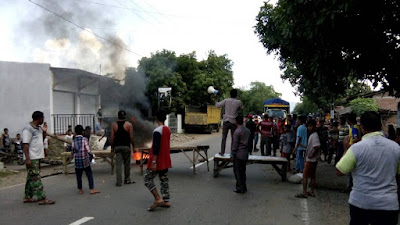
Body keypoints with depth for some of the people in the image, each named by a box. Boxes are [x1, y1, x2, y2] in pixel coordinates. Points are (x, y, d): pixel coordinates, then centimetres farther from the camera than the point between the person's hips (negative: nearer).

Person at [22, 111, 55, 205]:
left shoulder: (38, 128, 13)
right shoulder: (28, 129, -13)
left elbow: (42, 140, 27)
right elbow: (25, 145, -17)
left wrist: (44, 131, 9)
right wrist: (27, 159, -22)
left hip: (37, 157, 9)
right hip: (32, 158, -9)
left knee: (31, 178, 14)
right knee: (36, 178, -8)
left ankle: (28, 197, 22)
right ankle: (41, 198, -8)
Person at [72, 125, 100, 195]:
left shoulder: (73, 141, 0)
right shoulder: (85, 139, -9)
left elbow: (73, 152, 2)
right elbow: (88, 150, -15)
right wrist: (91, 155, 3)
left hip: (77, 162, 3)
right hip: (85, 161, -3)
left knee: (78, 176, 13)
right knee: (90, 175, 6)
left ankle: (80, 190, 21)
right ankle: (92, 189, 5)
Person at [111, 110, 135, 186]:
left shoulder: (114, 124, 1)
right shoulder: (129, 125, -4)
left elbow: (112, 137, 1)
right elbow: (131, 137, -6)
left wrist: (112, 147, 11)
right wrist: (134, 146, 5)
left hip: (117, 146, 1)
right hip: (126, 146, -1)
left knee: (118, 164, 2)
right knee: (127, 164, 12)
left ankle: (119, 182, 0)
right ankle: (127, 180, 23)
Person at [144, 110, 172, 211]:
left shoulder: (157, 131, -18)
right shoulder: (168, 129, 9)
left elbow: (156, 147, -22)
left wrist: (153, 162, -22)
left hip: (158, 160, -8)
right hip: (165, 160, 8)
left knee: (148, 179, 0)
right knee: (164, 180, 13)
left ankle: (158, 199, -7)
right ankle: (166, 201, 14)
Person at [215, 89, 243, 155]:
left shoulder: (226, 101, -4)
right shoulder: (239, 102, -6)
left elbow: (218, 105, 5)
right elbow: (241, 108, 13)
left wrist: (215, 99, 20)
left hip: (226, 121, 1)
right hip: (234, 122, -1)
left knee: (224, 138, 8)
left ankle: (222, 152, 9)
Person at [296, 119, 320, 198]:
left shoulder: (314, 136, -18)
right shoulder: (312, 135, 12)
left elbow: (317, 147, -28)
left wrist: (312, 155, -20)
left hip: (310, 160, -10)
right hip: (312, 160, 10)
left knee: (305, 176, -5)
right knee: (312, 176, 14)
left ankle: (304, 192, -2)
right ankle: (312, 192, 21)